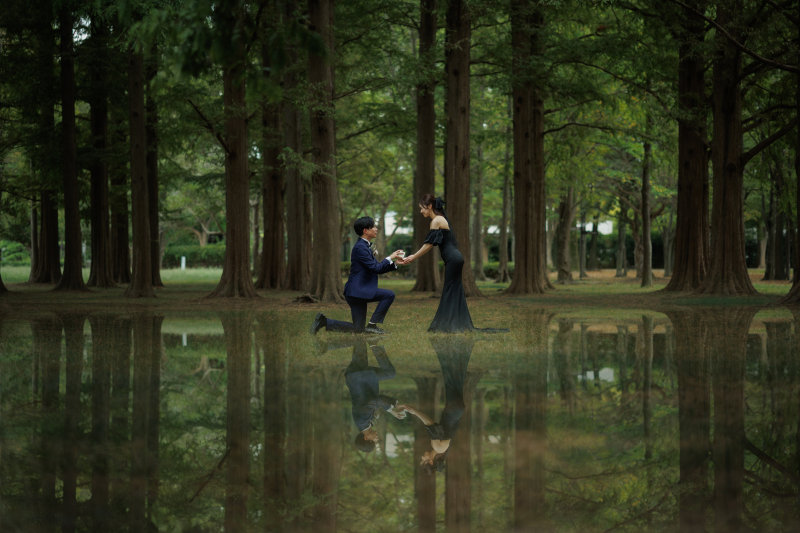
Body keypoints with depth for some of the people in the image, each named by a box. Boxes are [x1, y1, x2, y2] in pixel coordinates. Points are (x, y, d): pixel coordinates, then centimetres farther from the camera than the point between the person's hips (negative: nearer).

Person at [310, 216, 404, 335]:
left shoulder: (365, 246, 18)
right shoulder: (360, 248, -15)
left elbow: (378, 269, 20)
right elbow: (375, 268, -18)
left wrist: (394, 263, 9)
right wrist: (389, 258, -7)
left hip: (359, 292, 10)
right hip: (357, 291, -10)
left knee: (358, 329, 9)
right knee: (389, 295, -17)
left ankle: (324, 321, 10)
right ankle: (372, 325, -9)